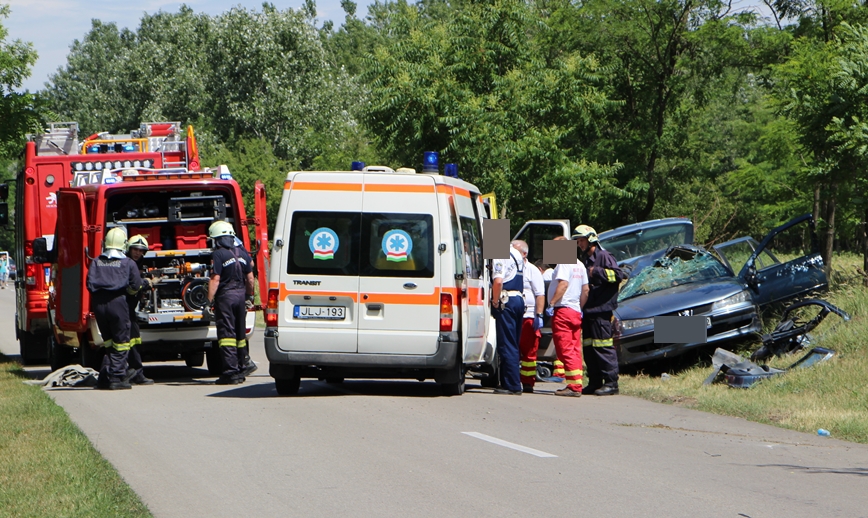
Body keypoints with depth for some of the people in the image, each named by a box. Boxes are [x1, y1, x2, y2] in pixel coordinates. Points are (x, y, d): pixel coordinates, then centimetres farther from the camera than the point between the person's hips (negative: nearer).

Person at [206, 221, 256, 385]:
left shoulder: (218, 255, -12)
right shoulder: (242, 252, 8)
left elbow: (215, 280, -18)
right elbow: (250, 277, 12)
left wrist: (209, 301, -16)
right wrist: (249, 296, 23)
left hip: (225, 297, -6)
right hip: (240, 294, 6)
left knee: (227, 334, -4)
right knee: (240, 333, 19)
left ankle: (231, 372, -8)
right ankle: (244, 363, 27)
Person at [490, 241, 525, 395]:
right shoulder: (516, 254, 18)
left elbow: (498, 281, -24)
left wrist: (495, 302, -12)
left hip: (506, 301, -9)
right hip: (519, 299, 9)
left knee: (507, 346, -6)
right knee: (513, 346, 13)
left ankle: (512, 386, -8)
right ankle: (512, 384, 16)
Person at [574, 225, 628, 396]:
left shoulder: (603, 257, -4)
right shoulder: (584, 260, 22)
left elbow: (619, 274, -16)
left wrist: (597, 272, -20)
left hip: (601, 311, -9)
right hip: (587, 311, 9)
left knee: (603, 347, -11)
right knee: (588, 349, 8)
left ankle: (611, 383, -10)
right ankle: (594, 383, 13)